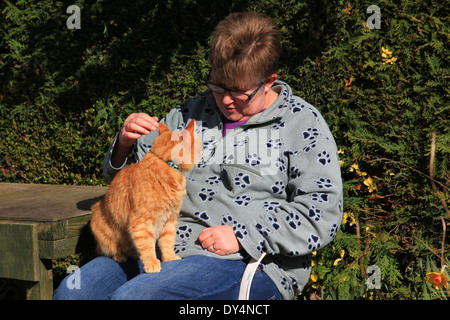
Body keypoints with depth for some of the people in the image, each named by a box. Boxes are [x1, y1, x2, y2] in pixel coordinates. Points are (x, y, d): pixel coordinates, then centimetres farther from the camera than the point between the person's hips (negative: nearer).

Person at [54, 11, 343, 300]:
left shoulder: (303, 124, 4)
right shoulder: (192, 113, 19)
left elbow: (322, 215, -6)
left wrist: (242, 236, -14)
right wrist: (125, 145, 0)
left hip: (248, 262, -5)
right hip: (162, 248, 5)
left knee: (132, 296, -28)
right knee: (70, 292, -18)